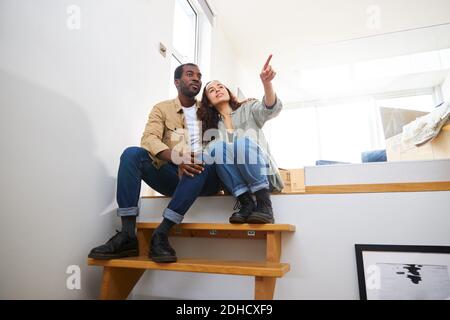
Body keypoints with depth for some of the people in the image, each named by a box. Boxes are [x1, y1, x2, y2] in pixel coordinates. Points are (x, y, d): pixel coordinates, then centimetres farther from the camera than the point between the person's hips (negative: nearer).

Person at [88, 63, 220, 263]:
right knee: (132, 154, -23)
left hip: (204, 177, 0)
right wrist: (177, 159, -26)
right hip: (172, 175, 0)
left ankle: (161, 234, -33)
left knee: (203, 164, -35)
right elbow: (149, 139, -8)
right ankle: (127, 235, -28)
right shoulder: (162, 109, 11)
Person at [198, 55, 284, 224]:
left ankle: (264, 203, -26)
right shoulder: (211, 126, 17)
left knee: (243, 142, -30)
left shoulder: (247, 109, 9)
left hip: (262, 175, -2)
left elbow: (271, 109, -12)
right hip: (234, 180, 2)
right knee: (215, 146, -25)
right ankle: (246, 202, -25)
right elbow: (208, 152, 6)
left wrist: (266, 82, -32)